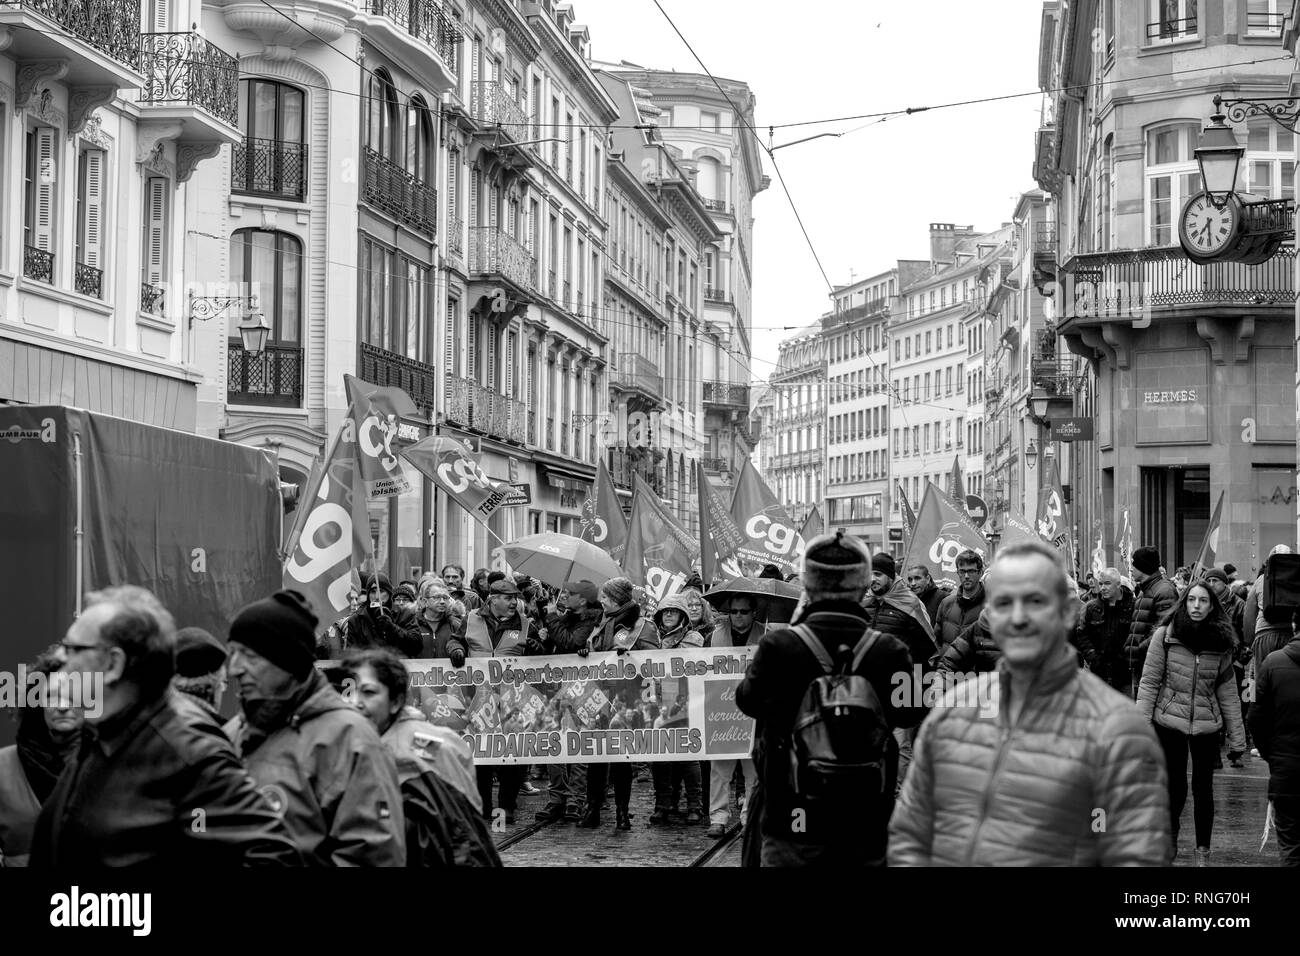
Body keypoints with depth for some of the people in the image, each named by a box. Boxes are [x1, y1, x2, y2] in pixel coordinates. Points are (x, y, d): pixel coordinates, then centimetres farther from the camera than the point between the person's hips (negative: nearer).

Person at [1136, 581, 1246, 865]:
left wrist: (1237, 738, 3)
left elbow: (1228, 692, 4)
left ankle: (1203, 851, 18)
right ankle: (1170, 839, 26)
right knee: (1175, 788, 3)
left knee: (1203, 789, 4)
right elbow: (1149, 682, -4)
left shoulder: (1221, 642, 1)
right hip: (1169, 722, -1)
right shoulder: (1164, 636, -5)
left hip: (1206, 725, 1)